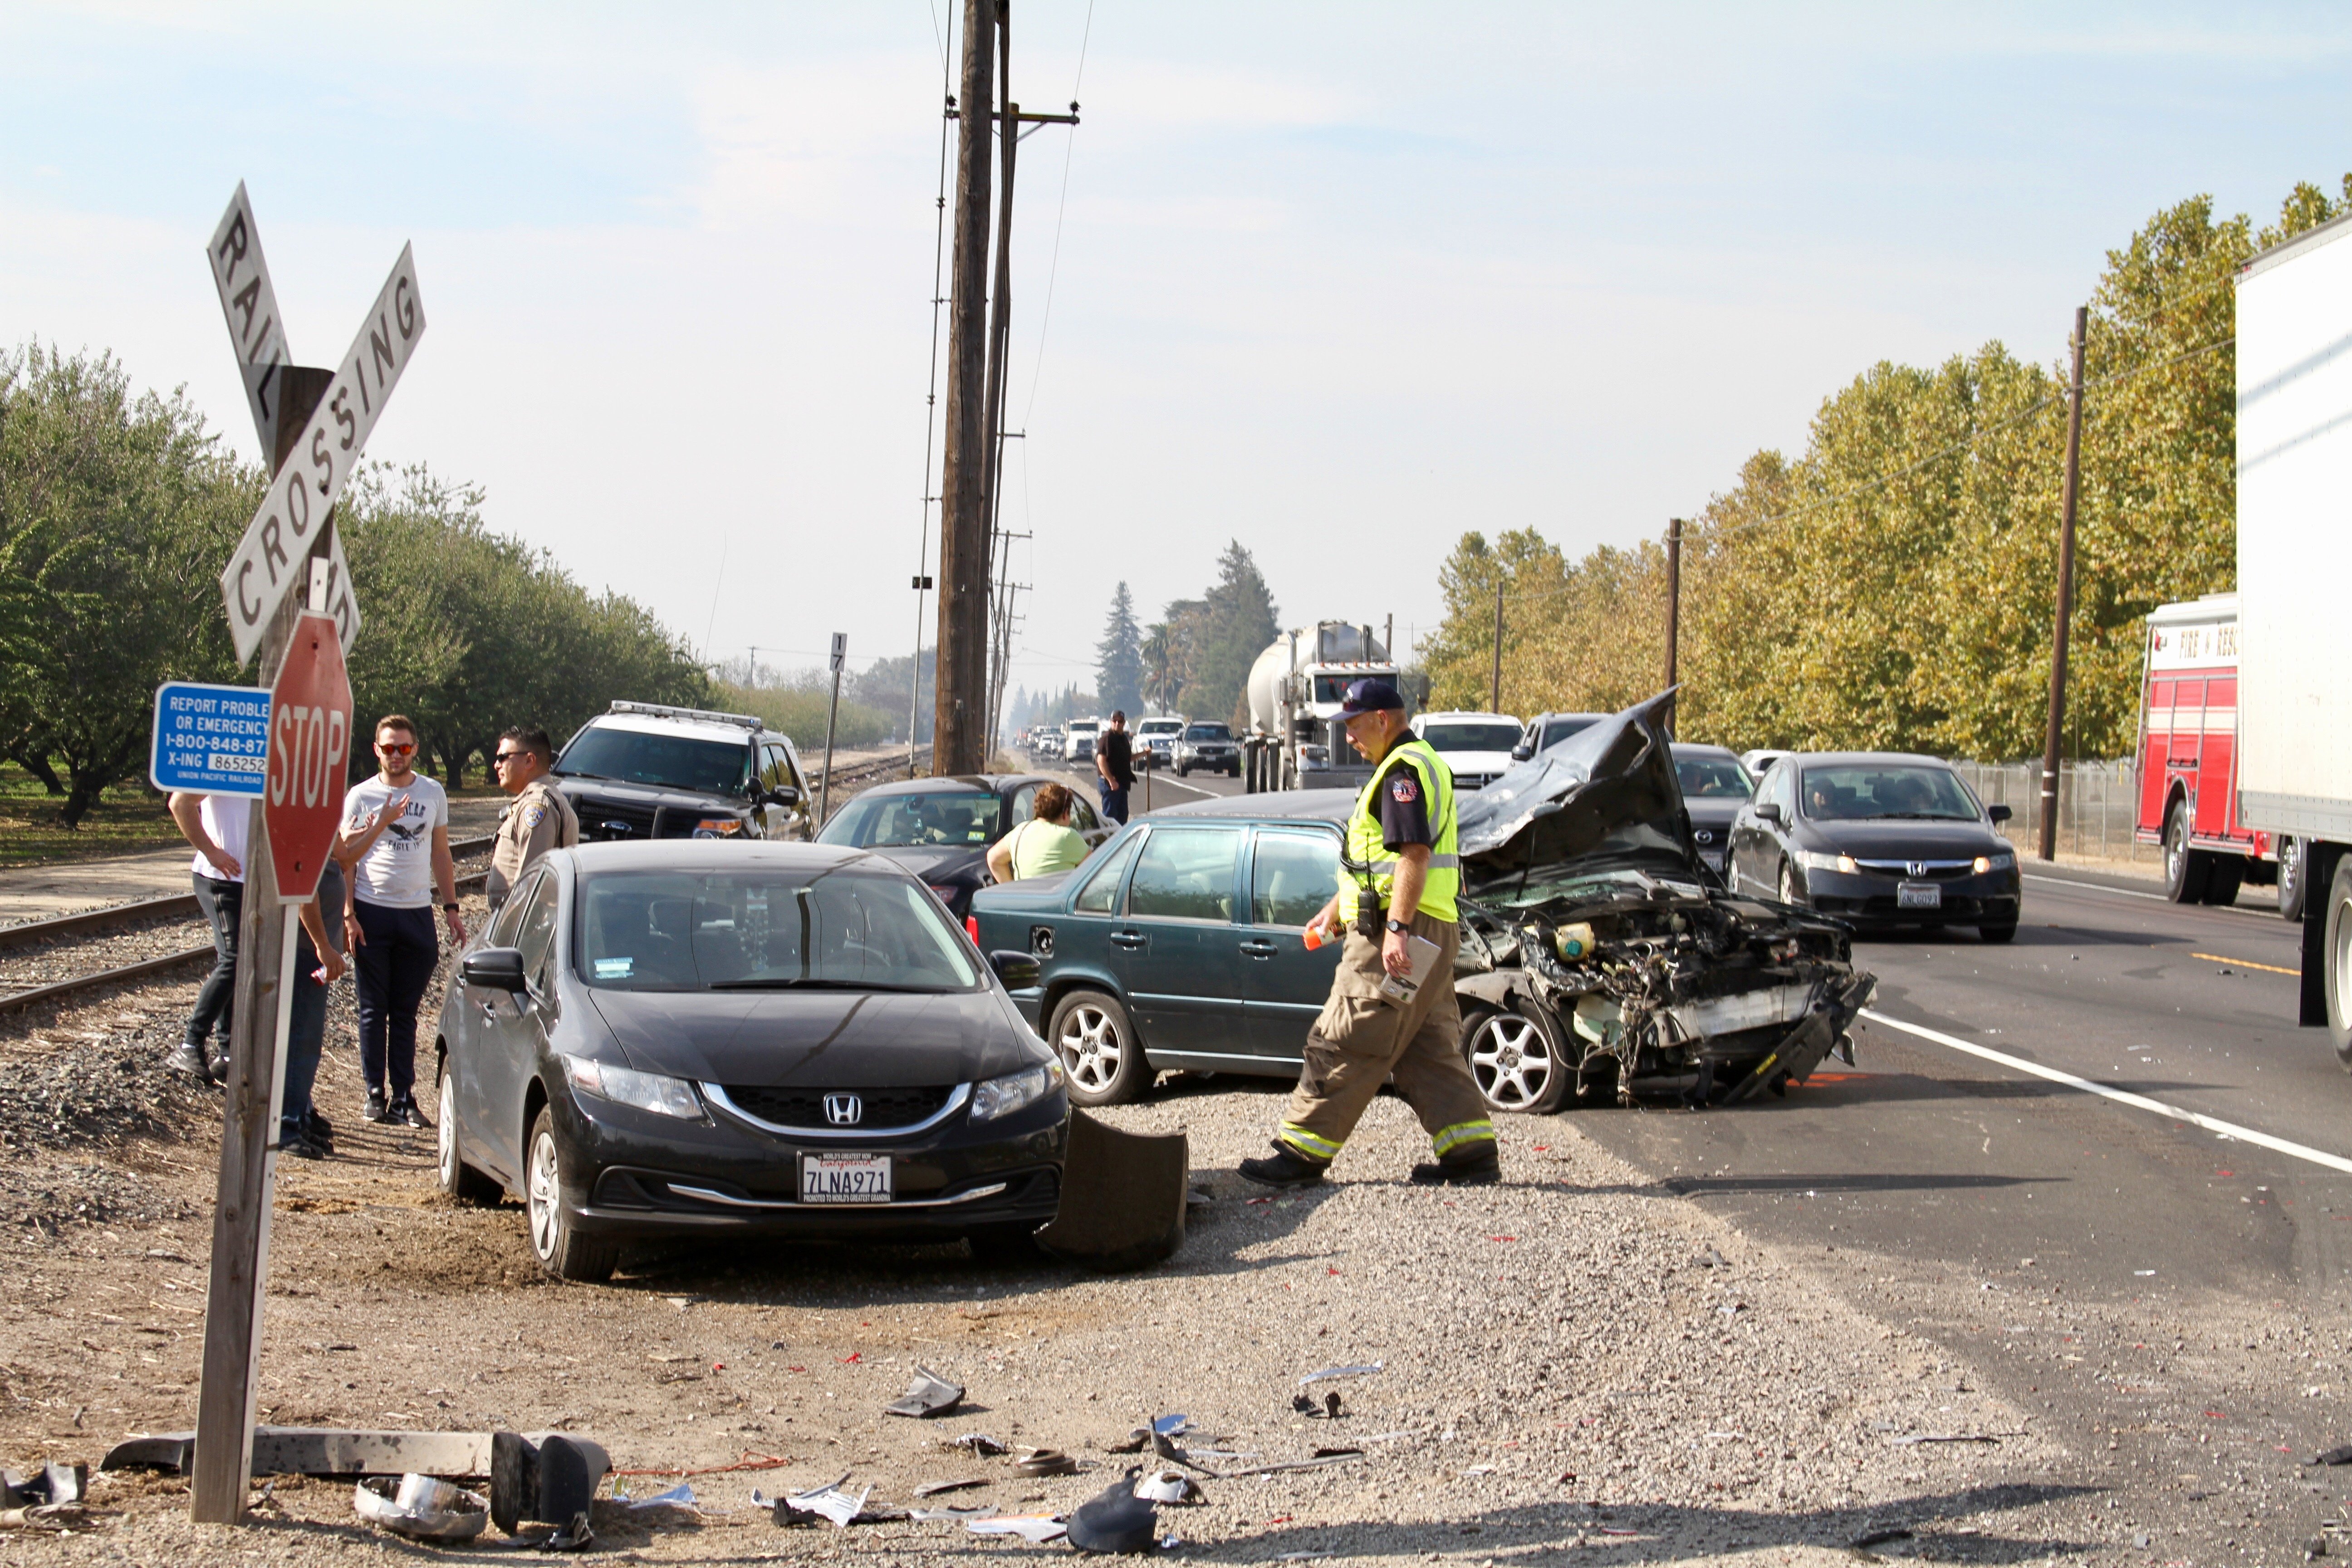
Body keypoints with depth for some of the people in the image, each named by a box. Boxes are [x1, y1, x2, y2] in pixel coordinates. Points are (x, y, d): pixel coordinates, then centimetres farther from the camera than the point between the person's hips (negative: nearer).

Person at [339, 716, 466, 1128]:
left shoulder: (432, 794, 9)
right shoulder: (361, 796, 1)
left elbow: (440, 855, 15)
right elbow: (345, 858, 1)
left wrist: (451, 909, 8)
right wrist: (347, 915, -9)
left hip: (417, 914, 2)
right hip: (372, 912, -2)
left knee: (405, 1013, 5)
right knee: (373, 1011, 3)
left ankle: (403, 1097, 7)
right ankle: (375, 1094, 9)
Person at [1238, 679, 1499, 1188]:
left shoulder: (1404, 770, -12)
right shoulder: (1421, 765, 23)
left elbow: (1413, 855, -23)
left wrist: (1397, 929, -28)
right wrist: (1337, 909, 33)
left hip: (1399, 935, -11)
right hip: (1430, 935, 11)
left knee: (1343, 1044, -7)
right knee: (1429, 1049, 12)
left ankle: (1303, 1154, -4)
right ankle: (1473, 1154, 10)